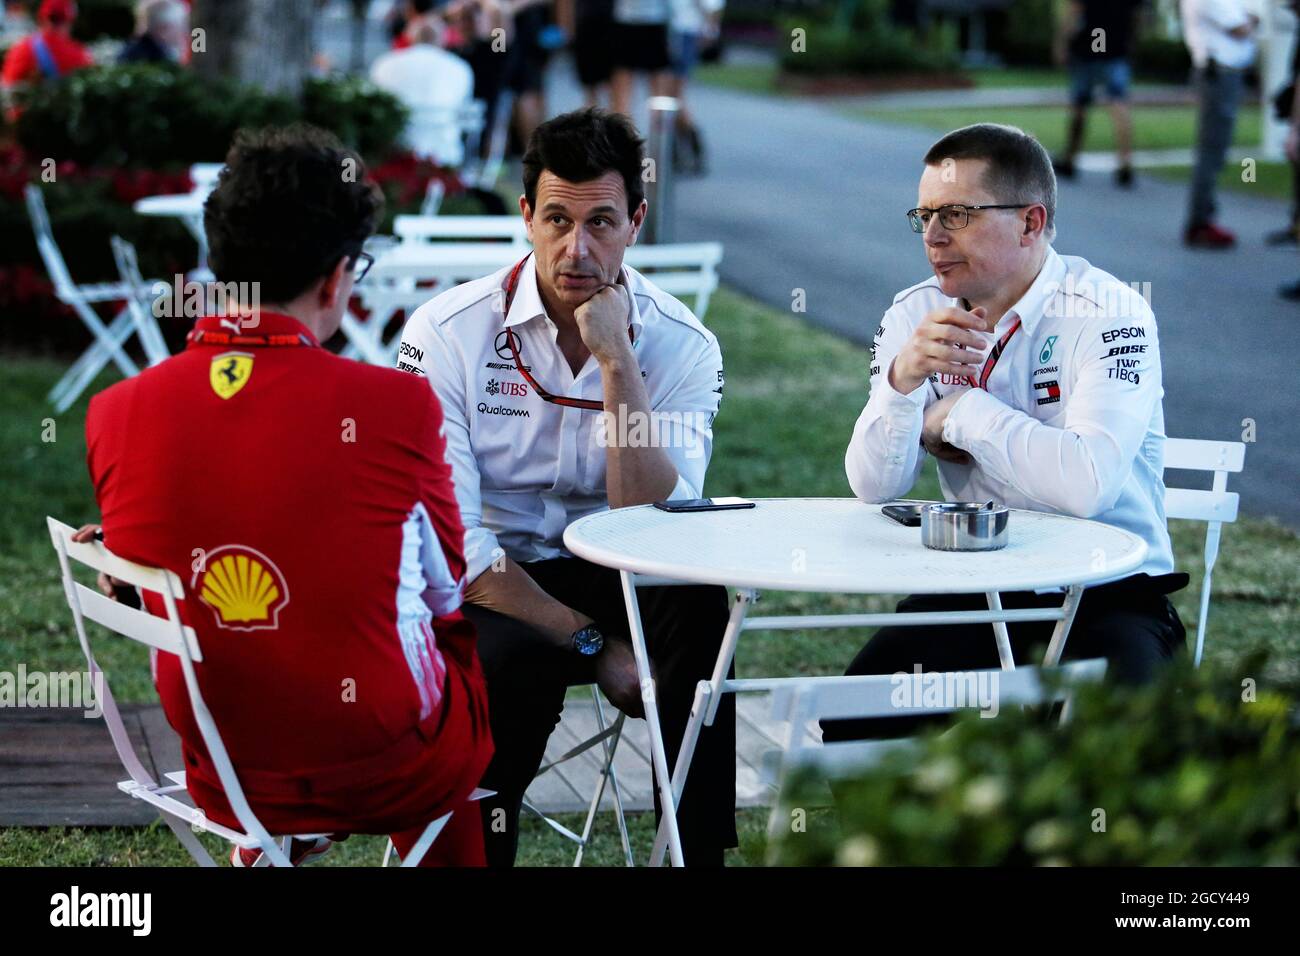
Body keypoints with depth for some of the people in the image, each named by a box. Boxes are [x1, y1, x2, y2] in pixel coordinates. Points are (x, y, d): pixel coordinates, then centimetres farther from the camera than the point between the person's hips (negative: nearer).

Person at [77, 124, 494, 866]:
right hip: (387, 772, -4)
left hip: (221, 776, 4)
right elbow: (445, 590, -3)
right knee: (479, 640, 26)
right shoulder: (398, 408, -19)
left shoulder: (115, 416, -10)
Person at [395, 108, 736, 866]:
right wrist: (593, 644, -20)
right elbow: (452, 544, -16)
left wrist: (615, 361, -24)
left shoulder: (683, 346, -7)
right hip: (483, 589, -2)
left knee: (700, 606, -29)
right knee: (507, 660, -34)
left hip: (610, 577, 2)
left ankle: (700, 846, -16)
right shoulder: (447, 334, -12)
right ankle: (474, 845, -9)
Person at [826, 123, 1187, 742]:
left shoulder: (1108, 315, -14)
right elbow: (873, 487, -4)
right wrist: (903, 378, -23)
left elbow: (1087, 482, -29)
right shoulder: (914, 316, 3)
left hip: (1108, 594, -4)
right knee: (853, 723, -18)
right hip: (971, 592, 5)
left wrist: (963, 411, -15)